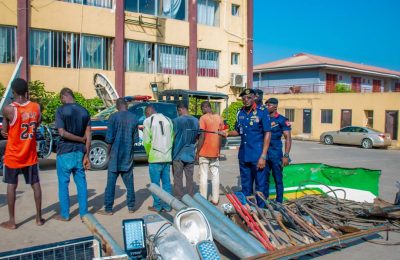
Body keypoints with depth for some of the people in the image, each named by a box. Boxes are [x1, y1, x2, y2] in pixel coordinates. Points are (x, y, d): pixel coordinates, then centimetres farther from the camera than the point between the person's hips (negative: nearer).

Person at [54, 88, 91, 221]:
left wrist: (81, 139, -8)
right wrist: (86, 155, 1)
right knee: (81, 183, 10)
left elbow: (62, 133, -18)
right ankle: (83, 213, 14)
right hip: (80, 152, 4)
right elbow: (88, 136, 0)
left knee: (63, 184, 7)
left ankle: (64, 214, 14)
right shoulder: (84, 111, 5)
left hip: (65, 152, -4)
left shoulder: (61, 110, -9)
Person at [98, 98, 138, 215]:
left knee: (111, 183, 3)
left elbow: (109, 138, -10)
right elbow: (135, 137, 3)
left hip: (115, 155, -3)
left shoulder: (114, 117, -9)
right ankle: (131, 207, 18)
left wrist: (109, 151, 5)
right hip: (128, 155, 3)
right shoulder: (134, 118, 1)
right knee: (129, 182, 12)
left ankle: (108, 209, 7)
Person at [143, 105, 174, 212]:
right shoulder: (168, 119, 10)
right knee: (166, 182, 11)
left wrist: (149, 154, 7)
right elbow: (172, 138, 7)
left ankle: (157, 206, 10)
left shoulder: (148, 121, -4)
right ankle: (167, 205, 16)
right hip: (167, 157, 5)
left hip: (155, 158, -5)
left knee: (155, 183, 5)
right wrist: (168, 152, 12)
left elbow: (146, 141, -7)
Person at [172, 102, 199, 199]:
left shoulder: (176, 121, -14)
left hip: (178, 155, -5)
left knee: (178, 179, 5)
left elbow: (173, 138, -12)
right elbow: (197, 137, 9)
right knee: (190, 178, 13)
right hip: (190, 155, 5)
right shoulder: (196, 121, 2)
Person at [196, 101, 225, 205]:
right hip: (215, 152, 5)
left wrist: (197, 152, -7)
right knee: (215, 175, 10)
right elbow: (222, 135, 9)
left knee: (204, 176, 2)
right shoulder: (219, 118, 7)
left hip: (204, 152, -5)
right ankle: (215, 199, 14)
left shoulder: (203, 118, -10)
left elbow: (202, 137, -14)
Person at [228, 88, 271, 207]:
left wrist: (263, 156, -14)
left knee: (260, 186, 3)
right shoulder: (240, 113, 8)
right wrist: (227, 133, 1)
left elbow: (267, 134, -9)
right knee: (245, 186, 15)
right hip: (243, 155, 5)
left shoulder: (262, 112, -7)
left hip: (257, 156, -5)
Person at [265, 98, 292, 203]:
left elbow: (288, 138, -7)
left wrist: (286, 155, -14)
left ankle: (279, 202, 15)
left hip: (276, 155, -4)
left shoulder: (282, 120, -5)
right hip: (264, 154, 5)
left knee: (278, 179, 4)